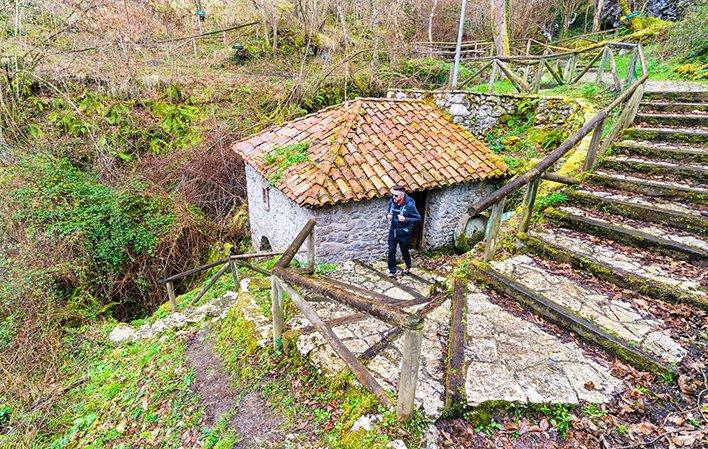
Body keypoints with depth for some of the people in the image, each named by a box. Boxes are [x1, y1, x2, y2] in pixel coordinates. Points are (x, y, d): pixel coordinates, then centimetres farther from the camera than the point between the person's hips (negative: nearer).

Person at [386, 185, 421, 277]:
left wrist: (405, 219, -27)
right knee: (391, 251, 7)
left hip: (404, 233, -4)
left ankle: (408, 267, 43)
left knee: (404, 251, 15)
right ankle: (392, 270, 25)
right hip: (393, 231, 4)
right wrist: (389, 215, -9)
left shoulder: (409, 205, -23)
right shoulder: (391, 201, -8)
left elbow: (418, 218, -14)